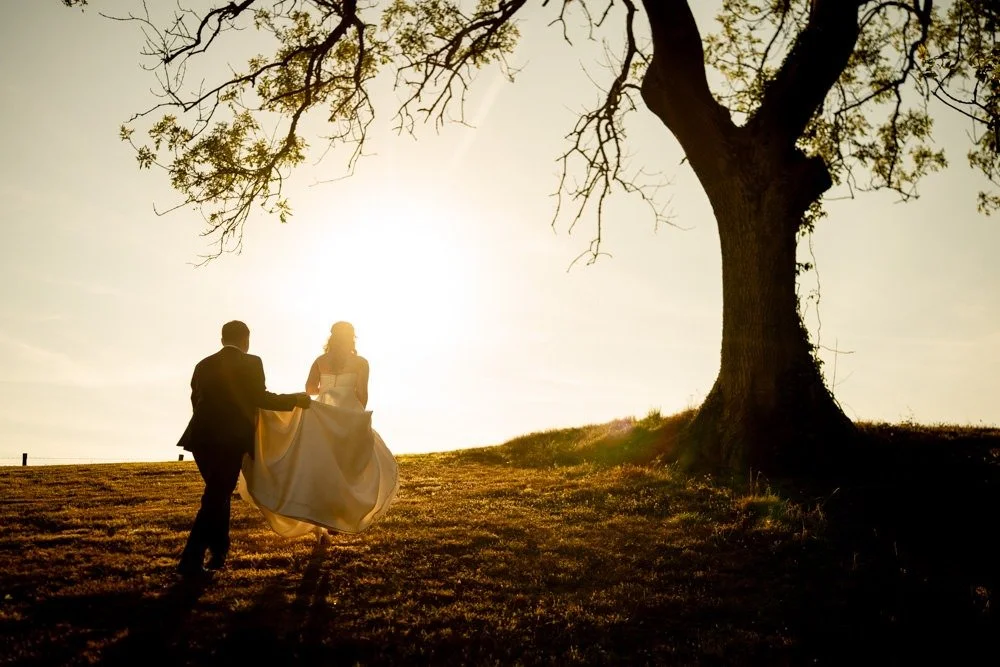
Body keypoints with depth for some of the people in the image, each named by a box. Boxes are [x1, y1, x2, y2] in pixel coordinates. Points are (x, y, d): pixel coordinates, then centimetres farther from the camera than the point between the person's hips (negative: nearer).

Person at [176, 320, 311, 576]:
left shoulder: (204, 365, 14)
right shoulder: (251, 363, -2)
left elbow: (196, 400, 16)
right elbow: (260, 398, -8)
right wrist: (295, 399, 5)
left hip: (203, 437, 6)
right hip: (230, 440, -6)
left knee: (217, 494, 20)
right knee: (215, 498, -1)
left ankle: (219, 552, 26)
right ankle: (191, 560, -6)